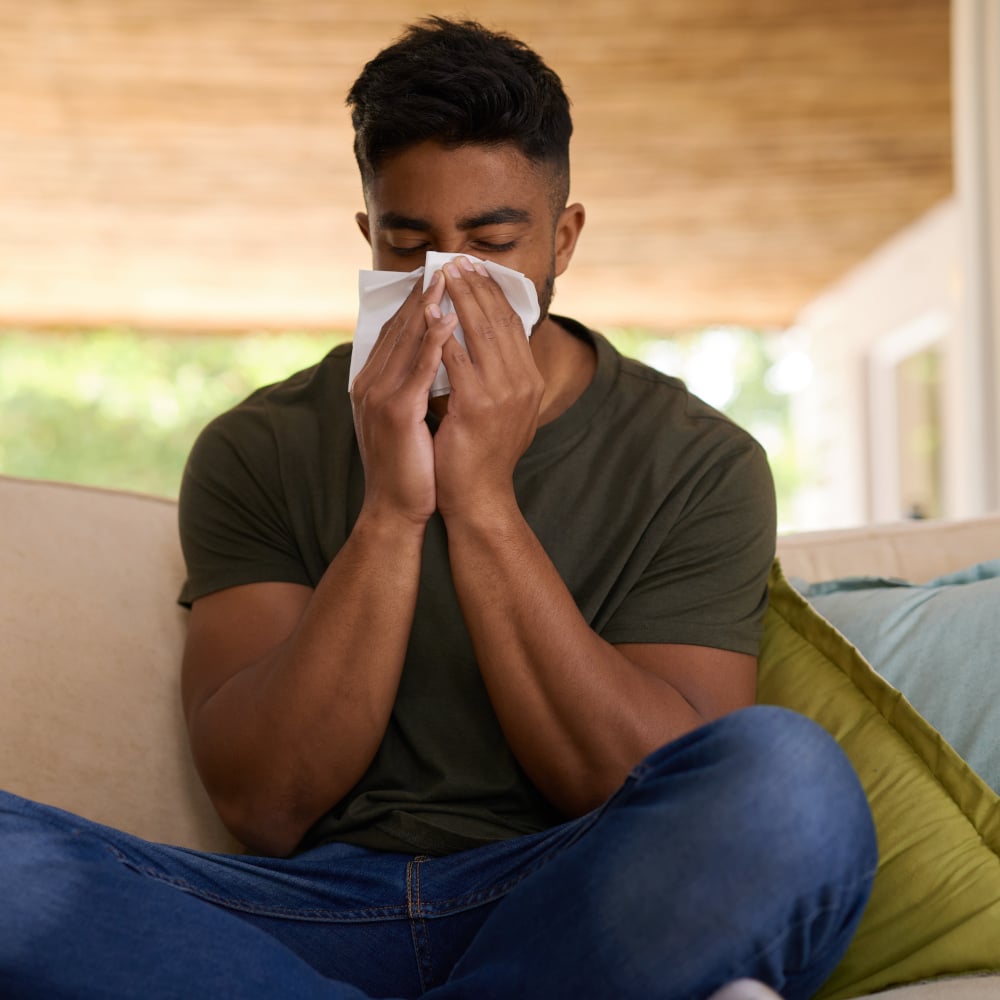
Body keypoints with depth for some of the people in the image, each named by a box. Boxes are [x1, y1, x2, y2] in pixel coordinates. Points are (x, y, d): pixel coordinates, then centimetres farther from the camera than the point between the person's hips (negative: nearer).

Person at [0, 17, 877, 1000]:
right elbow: (264, 807, -4)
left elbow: (665, 807, -8)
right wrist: (391, 511, -16)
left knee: (786, 774, -33)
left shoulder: (699, 463, 3)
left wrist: (483, 504, -16)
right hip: (318, 909, 1)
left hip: (579, 918, 0)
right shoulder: (255, 450, 6)